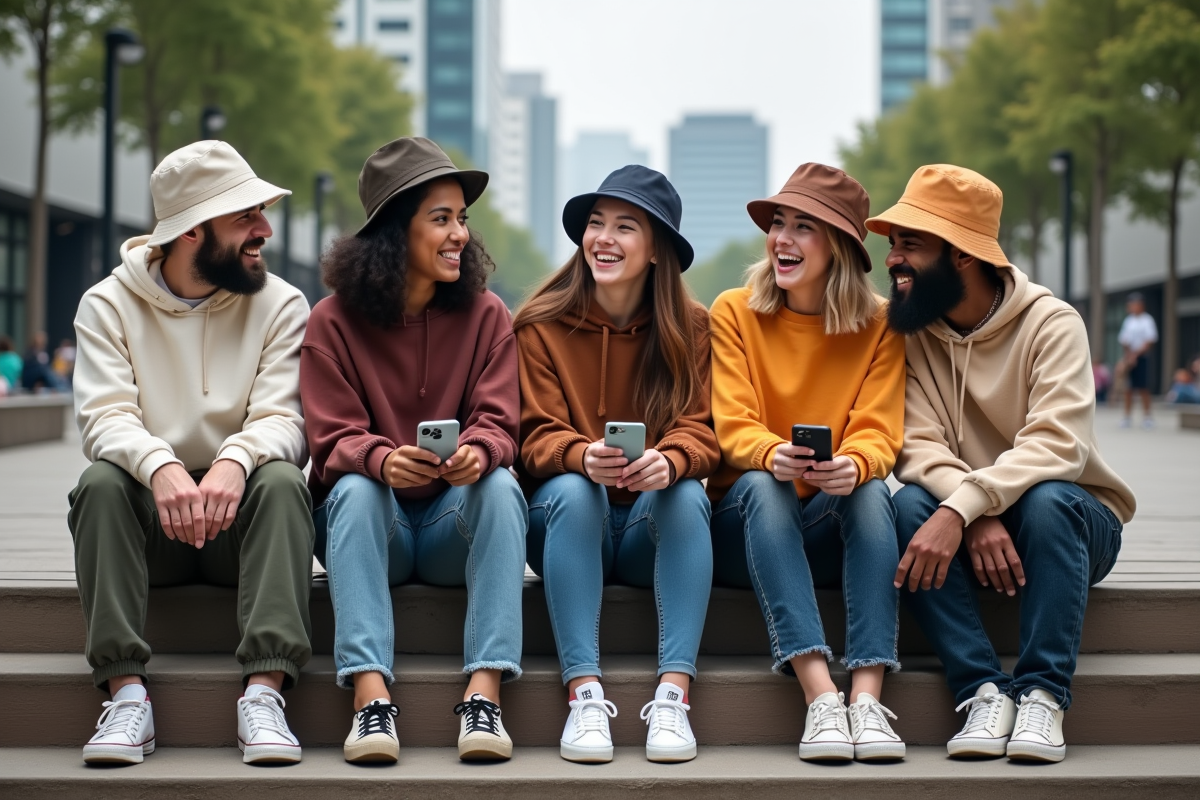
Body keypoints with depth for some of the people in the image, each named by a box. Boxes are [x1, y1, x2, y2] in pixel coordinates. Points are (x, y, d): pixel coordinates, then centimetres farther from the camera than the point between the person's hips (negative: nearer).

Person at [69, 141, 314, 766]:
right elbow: (106, 416, -15)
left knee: (282, 481, -30)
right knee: (101, 482, -29)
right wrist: (161, 466, -38)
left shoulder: (281, 305, 1)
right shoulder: (108, 304, 0)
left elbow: (280, 418, -11)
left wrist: (235, 462, -35)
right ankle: (127, 691, -31)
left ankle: (264, 692, -37)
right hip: (149, 526, 0)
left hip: (242, 524, 0)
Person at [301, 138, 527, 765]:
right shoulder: (334, 321, -2)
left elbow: (497, 425, -6)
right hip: (372, 522, -1)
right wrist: (382, 460, -34)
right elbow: (335, 440, -9)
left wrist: (477, 453, -32)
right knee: (355, 490, -32)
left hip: (455, 525, 1)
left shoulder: (486, 315, 2)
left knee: (502, 487, -29)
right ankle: (370, 696, -42)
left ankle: (484, 694, -37)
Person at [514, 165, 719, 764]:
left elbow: (699, 432, -6)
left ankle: (673, 695, -36)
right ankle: (584, 694, -37)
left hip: (656, 532, 1)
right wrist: (583, 457, -32)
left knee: (686, 490, -31)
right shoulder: (541, 325, -1)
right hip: (566, 527, 0)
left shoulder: (690, 327, 1)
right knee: (571, 490, -32)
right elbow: (539, 436, -8)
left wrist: (669, 460, -32)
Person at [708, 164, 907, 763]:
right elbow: (733, 426, -10)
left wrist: (853, 464, -34)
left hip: (835, 528, 1)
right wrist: (772, 455, -34)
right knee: (760, 485, -32)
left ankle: (866, 697, -42)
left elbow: (877, 434, -9)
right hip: (745, 525, 0)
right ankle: (820, 697, -45)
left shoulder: (878, 326, 2)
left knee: (872, 490, -30)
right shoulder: (734, 312, 0)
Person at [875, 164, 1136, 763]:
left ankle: (1042, 694, -30)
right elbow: (919, 446, -15)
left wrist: (960, 509, -42)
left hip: (1074, 518, -3)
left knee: (1047, 500, -36)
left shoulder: (1051, 323, -14)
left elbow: (1057, 446, -29)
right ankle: (984, 691, -29)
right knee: (909, 505, -28)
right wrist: (978, 516, -34)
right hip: (968, 524, 3)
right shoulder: (910, 331, -2)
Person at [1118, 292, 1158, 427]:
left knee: (1144, 388, -4)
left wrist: (1136, 353, -15)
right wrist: (1126, 356, -6)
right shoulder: (1127, 321, 12)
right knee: (1128, 388, 5)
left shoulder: (1147, 320, -4)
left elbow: (1150, 340, -10)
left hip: (1141, 357, -5)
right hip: (1128, 357, 5)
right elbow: (1123, 340, 10)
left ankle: (1146, 416, 3)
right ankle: (1127, 416, 10)